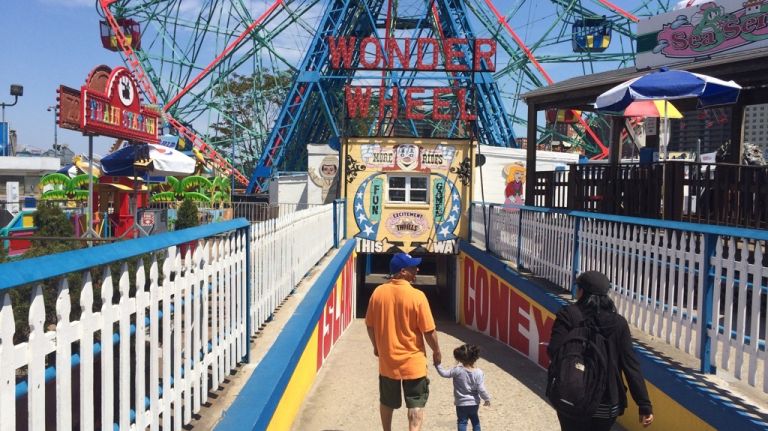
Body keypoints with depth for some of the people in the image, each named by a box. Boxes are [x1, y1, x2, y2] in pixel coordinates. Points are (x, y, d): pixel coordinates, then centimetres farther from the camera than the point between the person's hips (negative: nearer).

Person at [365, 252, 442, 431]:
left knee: (387, 402, 21)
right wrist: (436, 351, 4)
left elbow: (370, 325, 4)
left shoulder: (378, 292, -5)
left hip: (387, 359, 4)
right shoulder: (417, 296, -18)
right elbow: (428, 330, -13)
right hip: (412, 360, -4)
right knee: (416, 404, 8)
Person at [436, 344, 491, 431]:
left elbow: (444, 373, -16)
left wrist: (437, 364, -4)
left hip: (461, 403, -2)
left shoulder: (457, 370, -21)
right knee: (475, 420, 24)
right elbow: (481, 390, -14)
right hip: (474, 403, 3)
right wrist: (487, 399, 2)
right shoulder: (479, 372, -15)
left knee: (462, 422, 9)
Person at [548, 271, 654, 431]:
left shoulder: (568, 315, -9)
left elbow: (554, 351, -19)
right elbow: (631, 365, -4)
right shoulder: (618, 322, 0)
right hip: (607, 405, 3)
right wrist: (645, 405, -3)